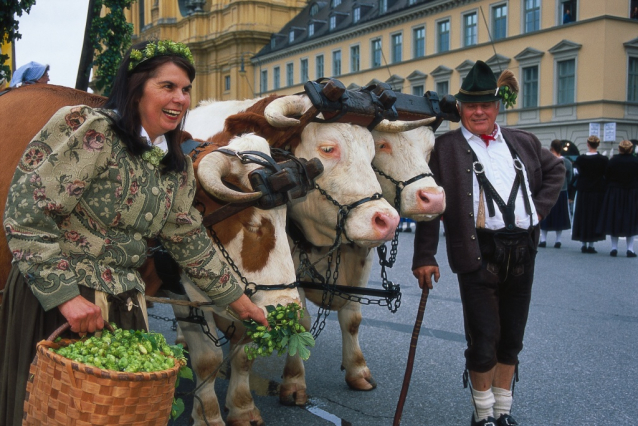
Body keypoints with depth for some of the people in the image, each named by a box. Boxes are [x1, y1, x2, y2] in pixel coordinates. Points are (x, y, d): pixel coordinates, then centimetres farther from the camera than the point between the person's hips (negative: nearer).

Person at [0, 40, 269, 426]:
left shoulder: (178, 168, 9)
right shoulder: (90, 132, -14)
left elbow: (189, 239, 16)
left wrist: (239, 300, 18)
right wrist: (65, 294, -20)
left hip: (125, 304, 7)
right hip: (52, 297, -6)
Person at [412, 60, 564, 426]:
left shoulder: (523, 143, 12)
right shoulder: (445, 148, -3)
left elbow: (555, 169, 28)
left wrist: (542, 206, 11)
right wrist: (425, 256, -10)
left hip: (522, 252, 5)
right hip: (478, 254, -5)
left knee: (512, 339, 14)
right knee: (483, 341, -1)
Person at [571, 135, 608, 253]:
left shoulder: (580, 159, -5)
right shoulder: (603, 159, -8)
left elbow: (576, 172, 6)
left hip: (583, 191, 1)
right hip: (598, 192, -1)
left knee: (583, 216, 9)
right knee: (595, 217, 4)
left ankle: (584, 244, 11)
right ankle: (591, 244, 3)